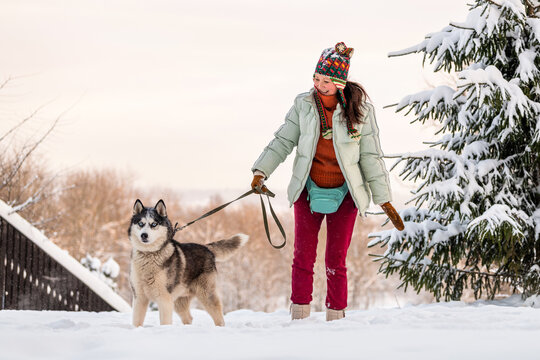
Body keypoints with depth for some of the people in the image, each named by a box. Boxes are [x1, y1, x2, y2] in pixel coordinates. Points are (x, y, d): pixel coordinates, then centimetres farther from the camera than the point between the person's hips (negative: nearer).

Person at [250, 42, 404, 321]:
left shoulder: (359, 110, -8)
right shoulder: (304, 105, -3)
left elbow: (371, 157, -4)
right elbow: (283, 141, 3)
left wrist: (384, 200, -4)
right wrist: (261, 171, -9)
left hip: (344, 194, -2)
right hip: (308, 190, 2)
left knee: (336, 261, 0)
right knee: (303, 256, 0)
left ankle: (336, 319, 7)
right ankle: (299, 317, 7)